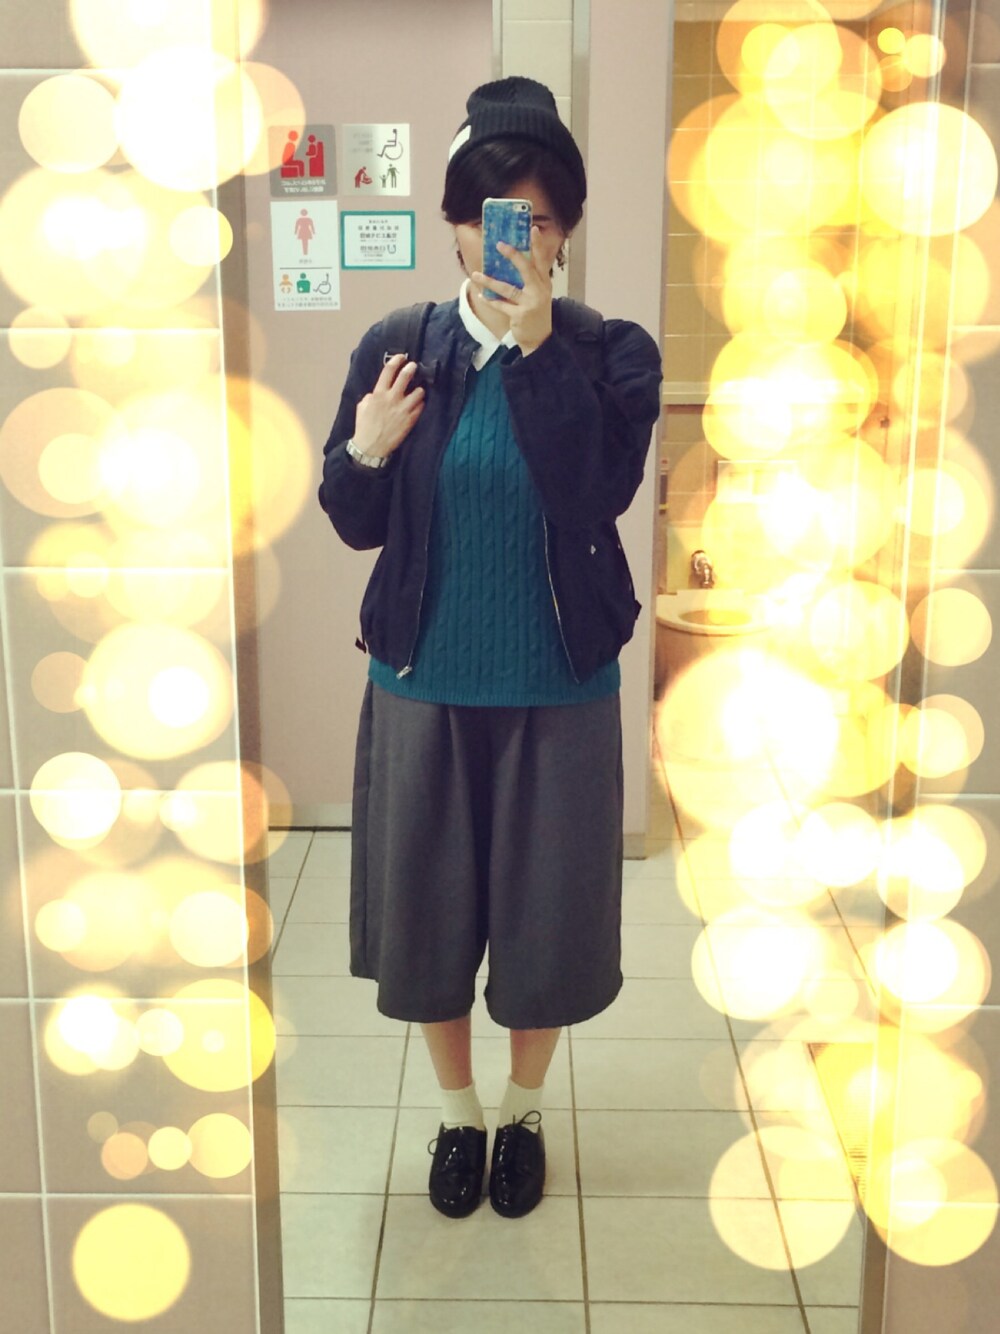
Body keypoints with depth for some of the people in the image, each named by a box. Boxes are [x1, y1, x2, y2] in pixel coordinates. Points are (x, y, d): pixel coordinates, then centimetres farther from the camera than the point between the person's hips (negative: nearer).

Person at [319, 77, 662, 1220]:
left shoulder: (613, 355, -7)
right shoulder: (397, 349, -4)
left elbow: (597, 494, -22)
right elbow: (354, 523, 2)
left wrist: (538, 346, -26)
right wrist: (366, 453, -19)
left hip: (559, 690, -1)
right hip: (422, 685, 2)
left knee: (542, 911, 13)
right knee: (427, 909, 14)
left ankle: (523, 1111, 40)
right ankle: (457, 1111, 40)